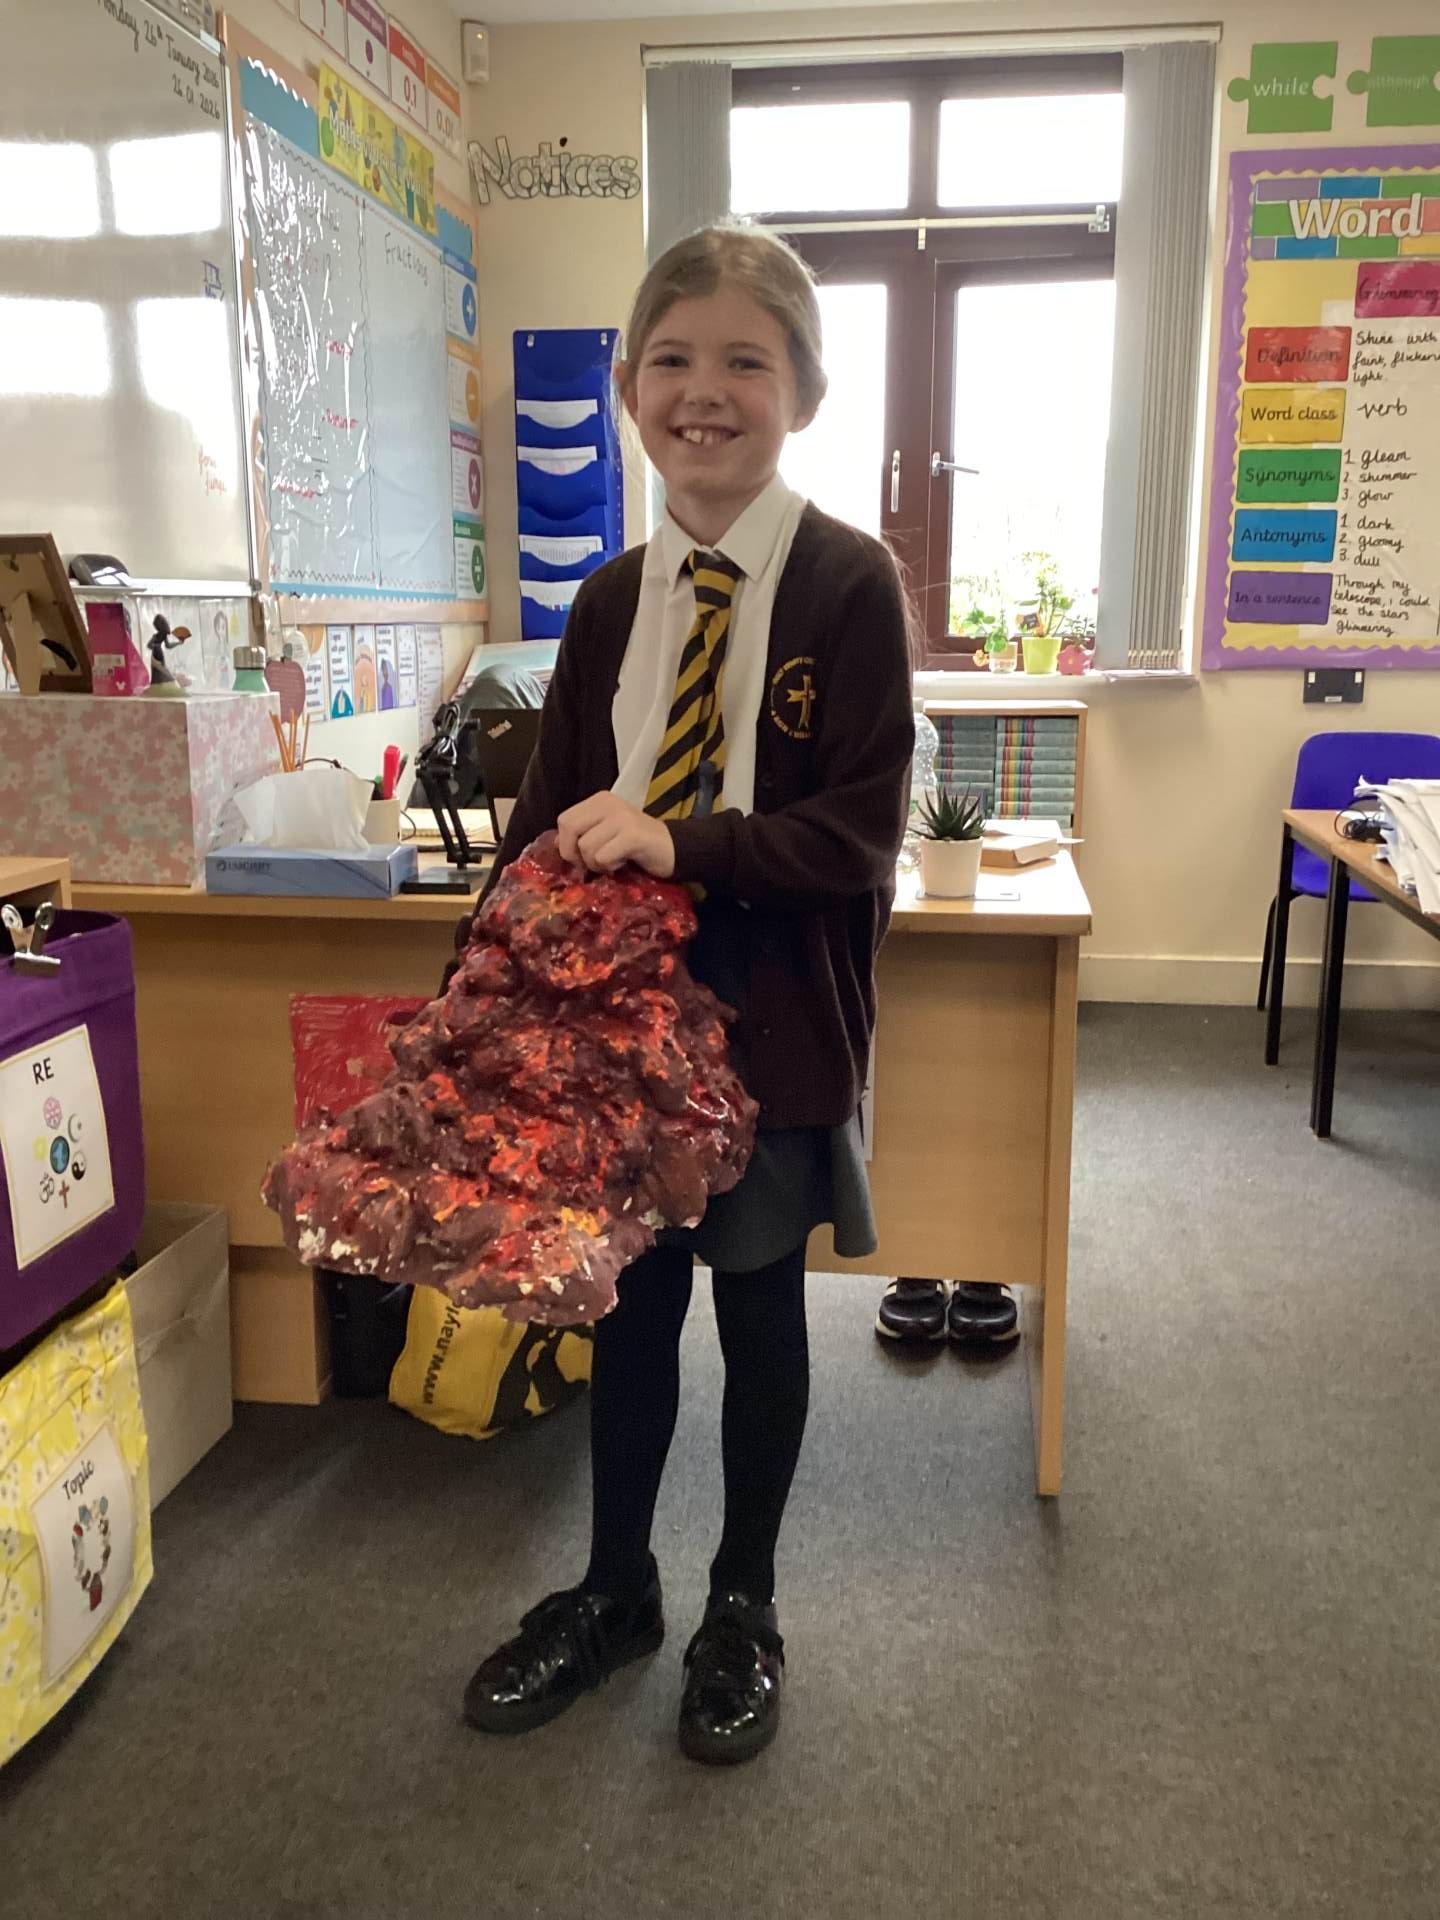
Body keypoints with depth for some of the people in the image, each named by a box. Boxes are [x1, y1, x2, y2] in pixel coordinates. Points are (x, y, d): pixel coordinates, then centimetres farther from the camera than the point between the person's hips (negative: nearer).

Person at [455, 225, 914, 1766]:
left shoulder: (849, 585, -9)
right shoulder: (609, 604, 5)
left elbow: (864, 828, -15)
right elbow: (550, 816, 5)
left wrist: (685, 846, -27)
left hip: (773, 1020, -4)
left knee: (757, 1304, 13)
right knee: (627, 1297, 16)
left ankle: (743, 1606, 37)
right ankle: (614, 1588, 40)